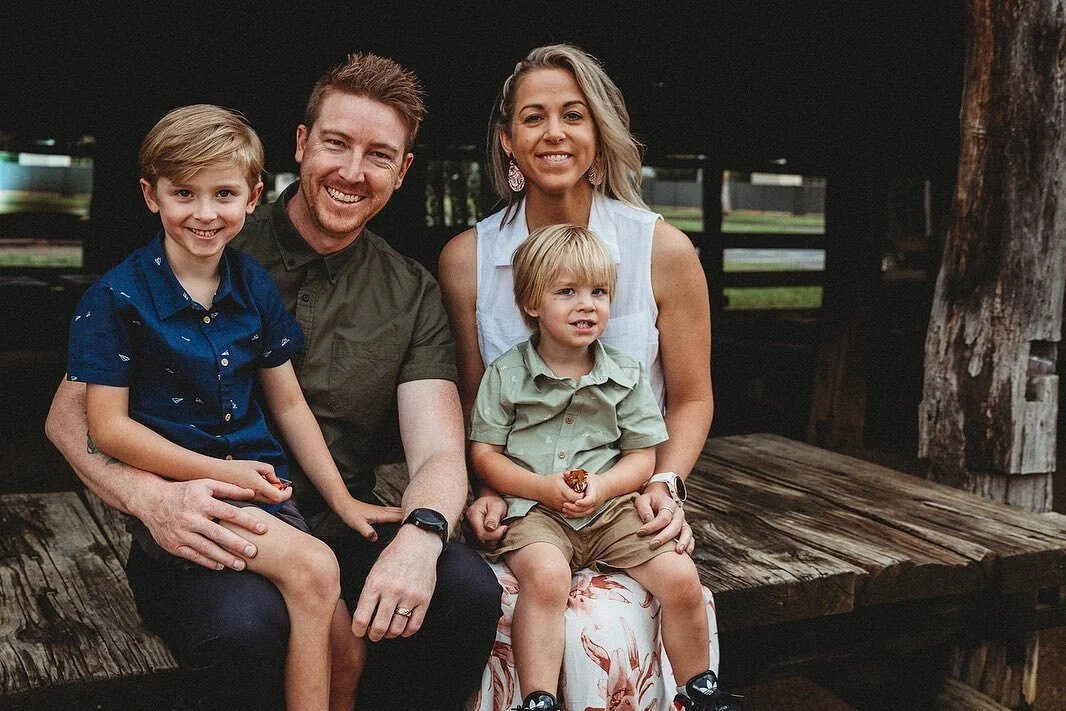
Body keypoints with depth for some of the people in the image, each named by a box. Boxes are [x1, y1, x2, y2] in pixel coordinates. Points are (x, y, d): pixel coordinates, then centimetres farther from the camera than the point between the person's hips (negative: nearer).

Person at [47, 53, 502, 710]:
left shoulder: (413, 297, 7)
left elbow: (439, 453, -4)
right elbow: (72, 412, -3)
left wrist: (421, 533, -29)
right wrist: (151, 496, -25)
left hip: (340, 533, 3)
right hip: (200, 539, -2)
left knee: (468, 591, -27)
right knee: (246, 621, -36)